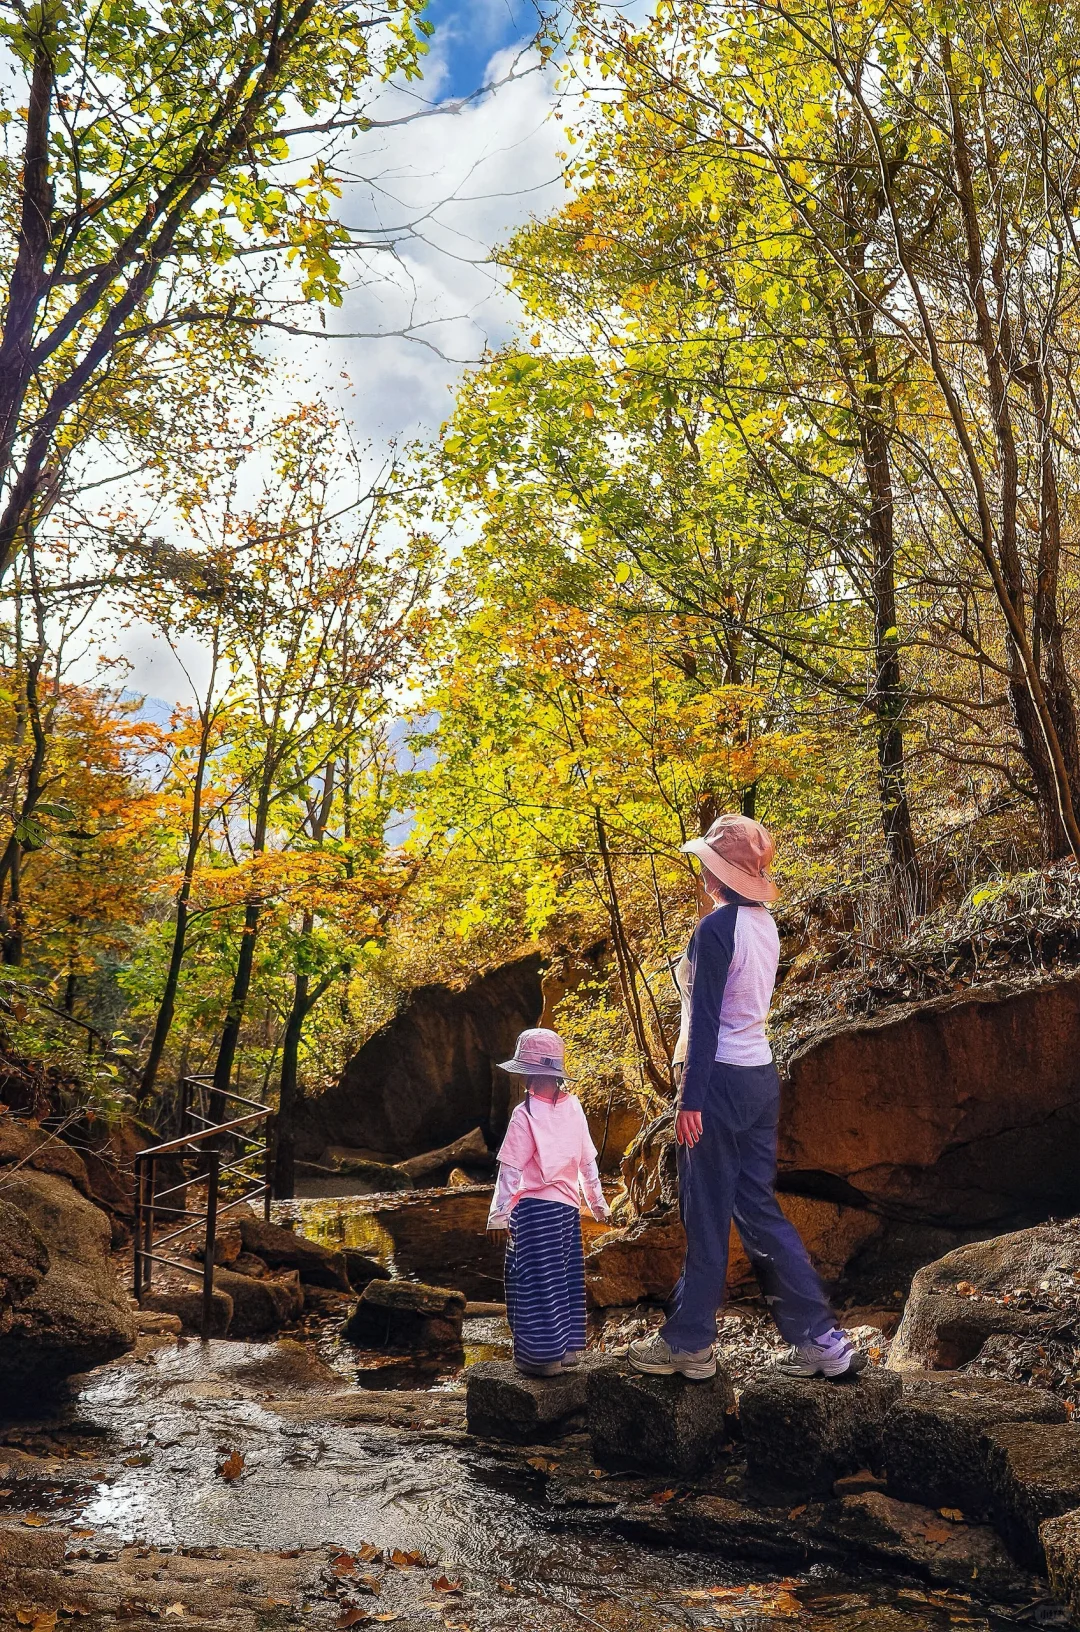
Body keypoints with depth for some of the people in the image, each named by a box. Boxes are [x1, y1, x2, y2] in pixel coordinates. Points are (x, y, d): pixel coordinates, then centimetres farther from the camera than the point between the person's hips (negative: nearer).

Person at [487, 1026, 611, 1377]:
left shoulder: (525, 1115, -12)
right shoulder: (573, 1107, 4)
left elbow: (511, 1169, -12)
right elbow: (588, 1160, 11)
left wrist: (499, 1211, -6)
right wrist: (597, 1199, 22)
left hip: (534, 1206, -6)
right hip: (568, 1205, 6)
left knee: (534, 1280, 1)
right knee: (566, 1278, 15)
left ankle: (542, 1356, 4)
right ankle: (570, 1348, 21)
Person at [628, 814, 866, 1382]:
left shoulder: (716, 927, -15)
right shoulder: (764, 923, 10)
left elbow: (705, 1019, -17)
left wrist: (691, 1099, -16)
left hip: (721, 1079, -8)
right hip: (761, 1075, 8)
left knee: (706, 1213, 2)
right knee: (758, 1208, 13)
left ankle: (688, 1343, 15)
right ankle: (821, 1340, 15)